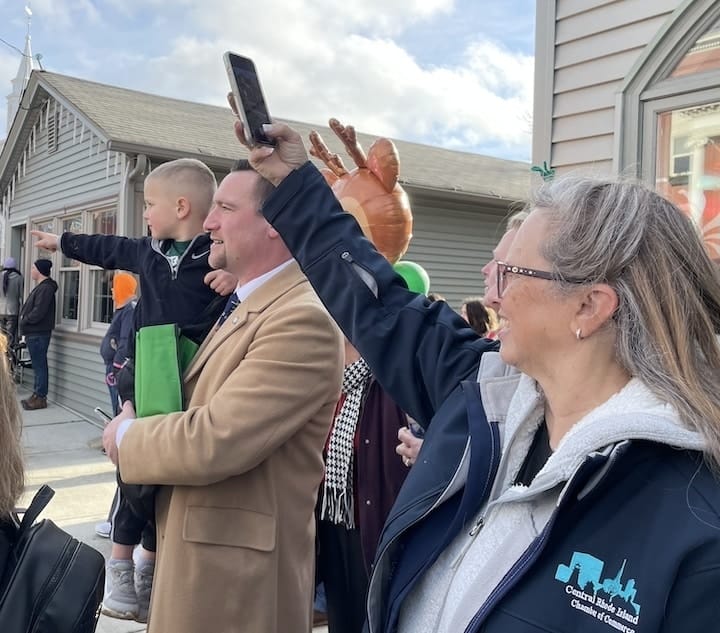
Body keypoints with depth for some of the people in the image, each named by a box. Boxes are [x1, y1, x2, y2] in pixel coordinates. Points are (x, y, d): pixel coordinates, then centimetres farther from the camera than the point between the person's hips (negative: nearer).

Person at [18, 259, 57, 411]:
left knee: (39, 365, -6)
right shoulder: (41, 287, 17)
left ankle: (40, 397, -1)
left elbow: (39, 312, -22)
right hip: (35, 332, 10)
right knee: (38, 364, 13)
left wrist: (25, 320, -8)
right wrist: (24, 318, 6)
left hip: (38, 334, -10)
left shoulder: (45, 288, -16)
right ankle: (37, 395, 20)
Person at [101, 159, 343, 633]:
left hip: (238, 574, -8)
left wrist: (126, 435, -11)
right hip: (202, 554, 9)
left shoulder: (303, 319, -24)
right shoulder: (243, 307, 9)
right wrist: (144, 427, -5)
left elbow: (213, 442, -28)